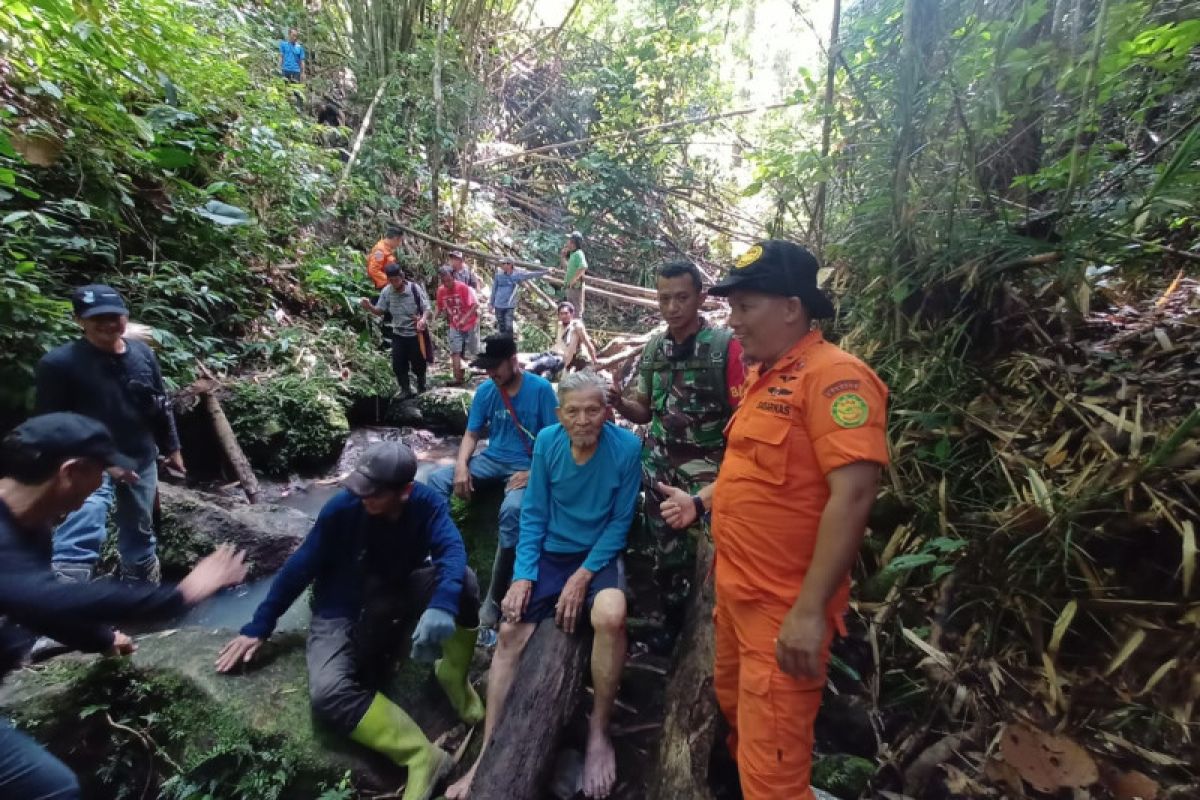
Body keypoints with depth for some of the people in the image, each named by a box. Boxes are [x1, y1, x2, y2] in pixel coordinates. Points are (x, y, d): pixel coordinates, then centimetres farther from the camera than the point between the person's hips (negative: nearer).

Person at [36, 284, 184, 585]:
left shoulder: (143, 354, 0)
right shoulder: (58, 363, -14)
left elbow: (161, 406, 9)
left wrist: (172, 448, 13)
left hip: (142, 459, 5)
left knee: (140, 533, 20)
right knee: (80, 539, -25)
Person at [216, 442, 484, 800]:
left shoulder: (427, 503, -20)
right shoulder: (342, 507, -22)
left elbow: (452, 550, -34)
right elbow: (300, 567, -11)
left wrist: (441, 607, -51)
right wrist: (258, 628, -8)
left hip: (398, 595, 1)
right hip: (342, 612, 0)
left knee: (462, 581, -27)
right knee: (328, 694, -29)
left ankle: (453, 677, -2)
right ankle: (423, 757, -19)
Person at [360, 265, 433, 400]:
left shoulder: (415, 288, -15)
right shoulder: (386, 291, -5)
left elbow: (427, 309, -17)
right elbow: (380, 311, 2)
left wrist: (424, 319, -39)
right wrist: (369, 306, -20)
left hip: (416, 333, -3)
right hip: (398, 334, 3)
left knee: (419, 363, 10)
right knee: (398, 364, 2)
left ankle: (421, 386, 36)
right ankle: (405, 390, 19)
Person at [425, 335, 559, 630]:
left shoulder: (540, 388, -10)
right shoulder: (486, 390, 4)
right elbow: (472, 434, 6)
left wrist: (533, 473, -21)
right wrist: (461, 466, -13)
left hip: (527, 465, -5)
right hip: (492, 459, 5)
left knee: (511, 510, -35)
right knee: (436, 480, -16)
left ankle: (495, 598, -23)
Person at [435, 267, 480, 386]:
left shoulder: (463, 287, -20)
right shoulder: (441, 291, -5)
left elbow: (475, 305, -22)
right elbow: (440, 308, 6)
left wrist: (464, 319, -33)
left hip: (470, 323, -3)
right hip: (454, 326, 3)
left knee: (474, 350, 11)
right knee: (455, 352, -8)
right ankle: (458, 378, -6)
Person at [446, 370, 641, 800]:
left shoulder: (627, 447, -17)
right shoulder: (547, 442, -9)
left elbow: (620, 522, -11)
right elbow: (533, 514, -3)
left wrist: (583, 576, -18)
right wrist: (523, 576, -12)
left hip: (599, 554, -3)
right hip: (551, 552, 3)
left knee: (610, 616, -31)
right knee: (510, 632, -10)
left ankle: (599, 732, -6)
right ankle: (489, 753, 7)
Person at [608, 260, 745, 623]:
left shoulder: (726, 346, -9)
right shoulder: (653, 348, 6)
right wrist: (619, 402, -8)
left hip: (709, 471, -5)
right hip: (659, 469, 5)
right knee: (667, 553, 16)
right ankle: (673, 616, 37)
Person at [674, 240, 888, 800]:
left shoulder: (834, 375, -19)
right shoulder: (762, 375, 9)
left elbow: (852, 494, -25)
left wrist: (810, 611, -25)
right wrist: (701, 501, 11)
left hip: (784, 608, -9)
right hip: (736, 590, 9)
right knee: (735, 709, 28)